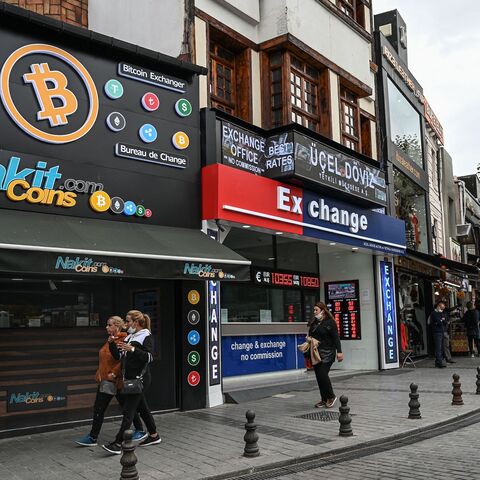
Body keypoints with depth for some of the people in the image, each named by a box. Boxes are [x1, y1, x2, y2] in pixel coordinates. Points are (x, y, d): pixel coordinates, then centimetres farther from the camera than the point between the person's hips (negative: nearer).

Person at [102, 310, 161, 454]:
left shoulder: (146, 336, -7)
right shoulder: (129, 337, 16)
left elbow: (149, 357, -19)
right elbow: (118, 356, 13)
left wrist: (133, 349, -27)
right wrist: (112, 344, -1)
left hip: (140, 378, -8)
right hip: (130, 379, 8)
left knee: (128, 410, -10)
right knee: (142, 407, 15)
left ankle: (118, 443, -11)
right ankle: (154, 436, 28)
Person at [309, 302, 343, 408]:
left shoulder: (330, 322, -5)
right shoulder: (313, 323, 14)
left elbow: (336, 338, -9)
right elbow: (310, 337, 21)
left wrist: (339, 351, -15)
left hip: (327, 354, -7)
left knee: (323, 374, -14)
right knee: (318, 376, 7)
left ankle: (331, 397, 5)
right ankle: (324, 399, 17)